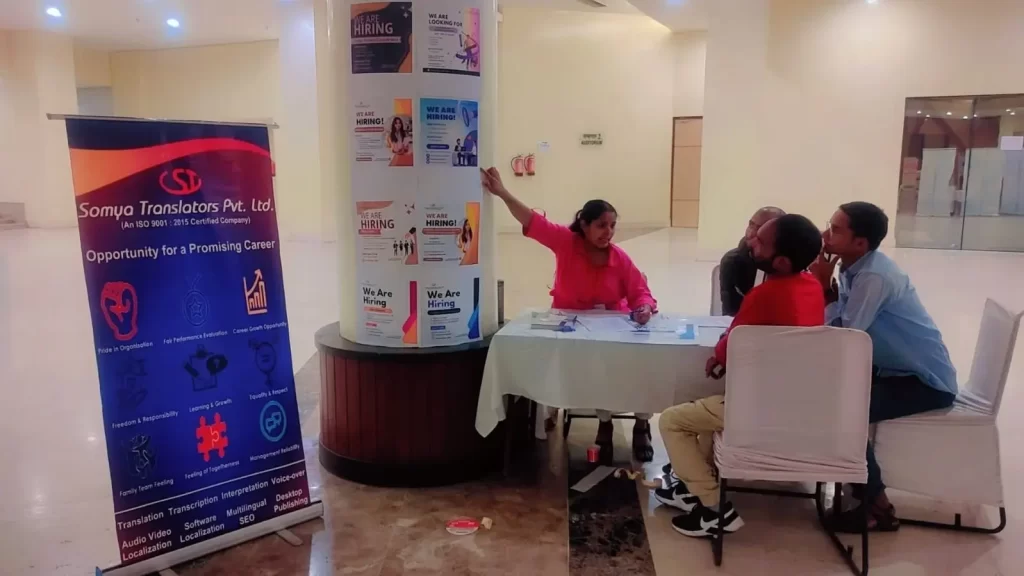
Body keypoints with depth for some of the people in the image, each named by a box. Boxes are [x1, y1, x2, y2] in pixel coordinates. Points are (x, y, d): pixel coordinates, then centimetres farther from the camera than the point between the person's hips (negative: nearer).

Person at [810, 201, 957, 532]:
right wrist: (826, 286, -14)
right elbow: (835, 326, 0)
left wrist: (824, 286, -21)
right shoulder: (855, 267, 1)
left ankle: (878, 508, -4)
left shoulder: (874, 277, -26)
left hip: (925, 381, -9)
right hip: (894, 369, 9)